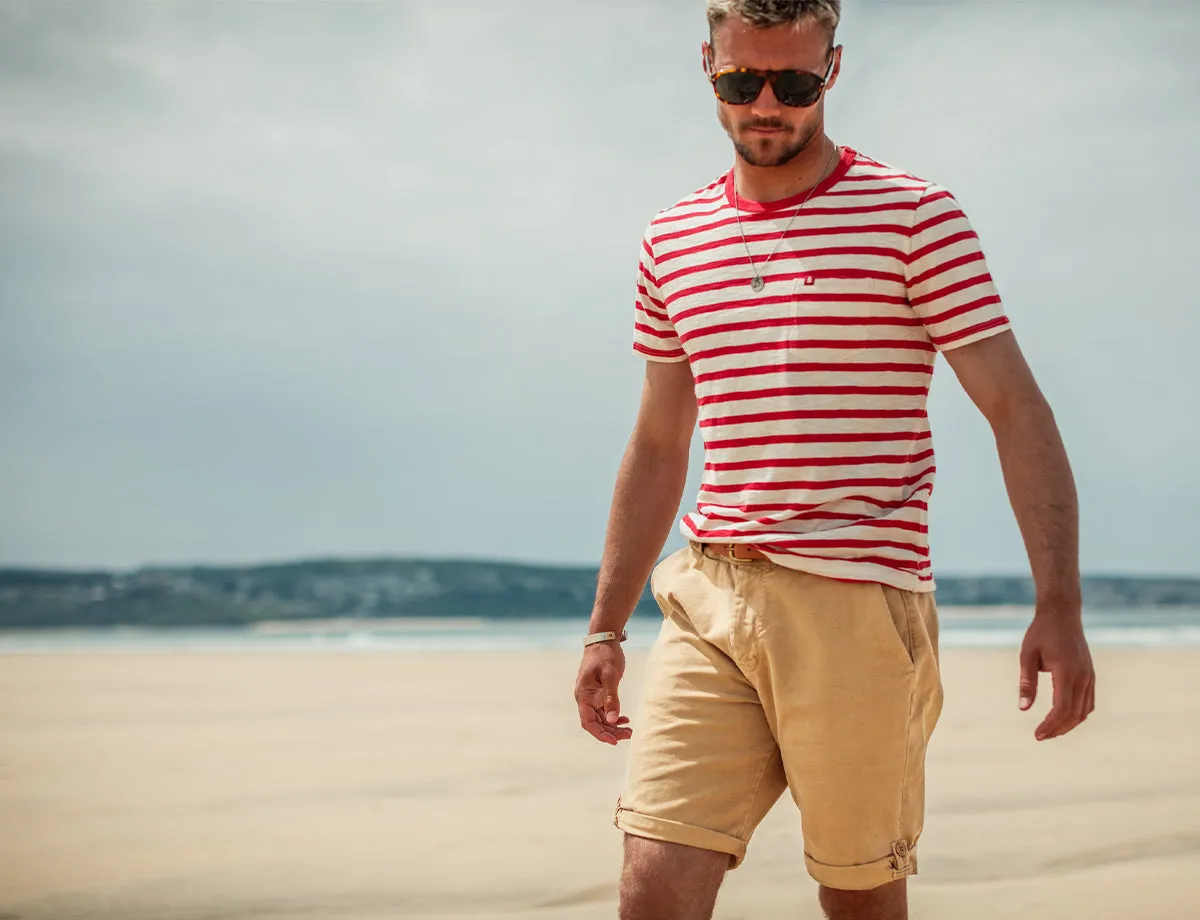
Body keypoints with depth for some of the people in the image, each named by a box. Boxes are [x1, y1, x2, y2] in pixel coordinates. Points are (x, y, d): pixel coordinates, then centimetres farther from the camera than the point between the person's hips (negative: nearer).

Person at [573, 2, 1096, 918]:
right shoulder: (672, 240, 14)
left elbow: (1016, 409, -4)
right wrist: (605, 627, 18)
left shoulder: (915, 215, 0)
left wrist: (1059, 604, -14)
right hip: (707, 602, 4)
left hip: (859, 609, -3)